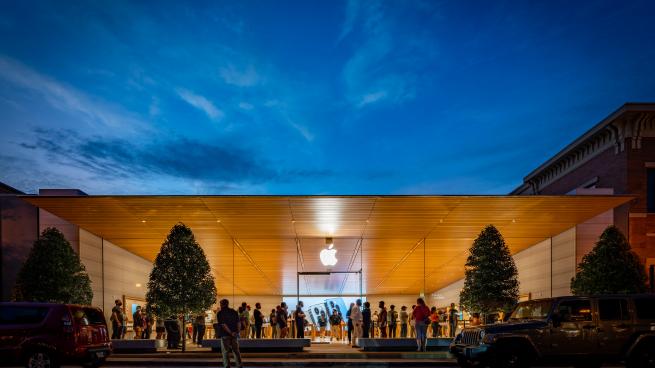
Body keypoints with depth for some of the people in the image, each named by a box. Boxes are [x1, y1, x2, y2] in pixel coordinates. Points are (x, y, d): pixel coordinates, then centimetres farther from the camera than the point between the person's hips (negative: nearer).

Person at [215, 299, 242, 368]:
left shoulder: (219, 313, -4)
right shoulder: (234, 312, 9)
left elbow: (223, 324, -13)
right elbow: (238, 322, 1)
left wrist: (230, 333, -14)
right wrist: (237, 331, -1)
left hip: (225, 334, -4)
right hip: (234, 334, 4)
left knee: (225, 351, 4)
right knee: (236, 351, 11)